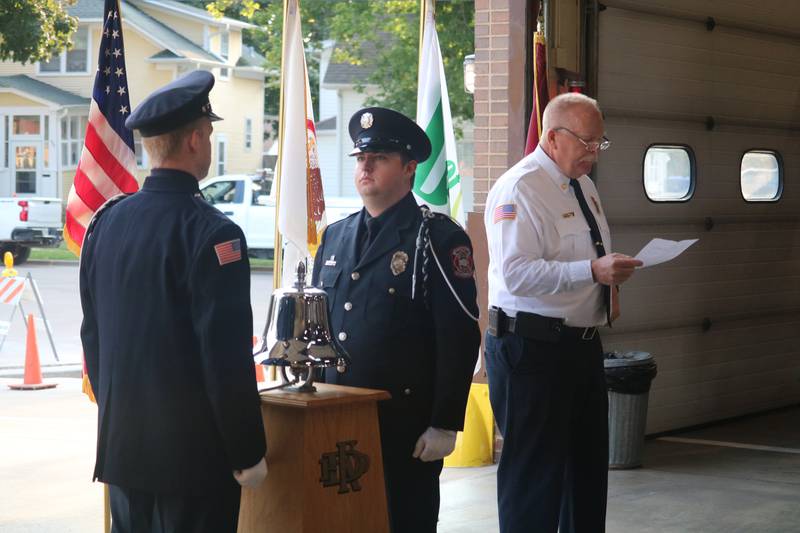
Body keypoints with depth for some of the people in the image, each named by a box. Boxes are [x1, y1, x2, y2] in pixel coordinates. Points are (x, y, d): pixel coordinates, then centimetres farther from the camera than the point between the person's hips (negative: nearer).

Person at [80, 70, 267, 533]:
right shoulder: (211, 233, -16)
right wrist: (249, 453, -9)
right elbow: (227, 356, -17)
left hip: (121, 445, 7)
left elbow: (93, 336, 12)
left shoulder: (105, 222, 5)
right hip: (193, 453, -6)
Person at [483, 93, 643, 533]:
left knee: (589, 461, 16)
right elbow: (516, 273, -26)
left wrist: (610, 283, 9)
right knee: (536, 468, -4)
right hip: (532, 346, -9)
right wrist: (592, 271, -31)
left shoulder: (583, 185, 14)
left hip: (582, 343, 9)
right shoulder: (519, 189, -15)